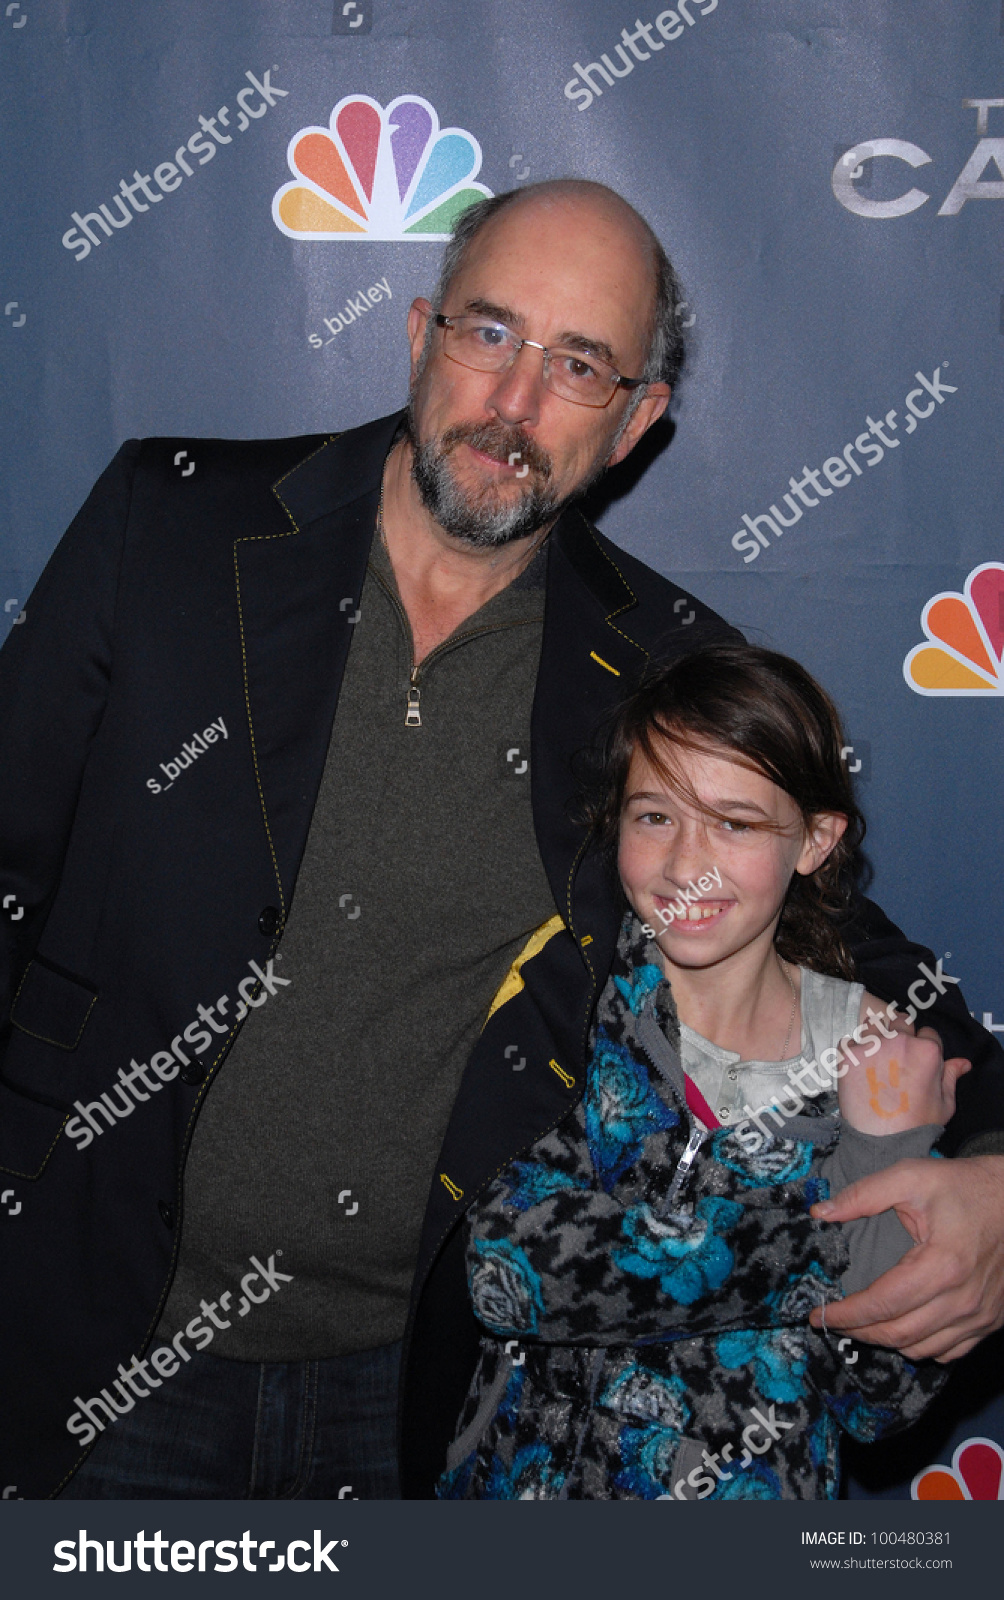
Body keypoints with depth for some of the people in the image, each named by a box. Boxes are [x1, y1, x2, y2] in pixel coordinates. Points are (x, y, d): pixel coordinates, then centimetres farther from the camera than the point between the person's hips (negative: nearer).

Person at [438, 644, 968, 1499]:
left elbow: (886, 1397, -1)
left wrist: (889, 1152, -12)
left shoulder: (890, 1068, -2)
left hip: (764, 1486, 0)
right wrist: (828, 1202, -13)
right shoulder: (570, 982, -5)